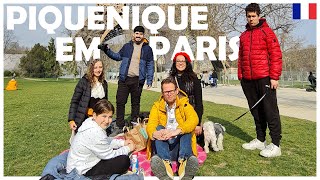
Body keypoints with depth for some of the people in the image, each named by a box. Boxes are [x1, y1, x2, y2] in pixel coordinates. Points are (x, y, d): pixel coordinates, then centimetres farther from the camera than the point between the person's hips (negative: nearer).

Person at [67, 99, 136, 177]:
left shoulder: (91, 122, -5)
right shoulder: (95, 133, -33)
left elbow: (106, 141, 9)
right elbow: (109, 155, -19)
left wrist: (123, 142, 2)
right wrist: (128, 149, -7)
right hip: (83, 170, -9)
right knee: (124, 160, -12)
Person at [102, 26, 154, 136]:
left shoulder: (147, 49, 6)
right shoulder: (127, 46, 11)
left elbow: (150, 65, 5)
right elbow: (118, 56, 22)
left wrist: (149, 80, -2)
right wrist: (107, 51, 9)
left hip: (137, 80, -2)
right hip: (124, 79, 2)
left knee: (135, 103, 9)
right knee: (120, 102, 0)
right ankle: (119, 126, 12)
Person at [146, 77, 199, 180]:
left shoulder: (184, 104, 3)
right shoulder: (157, 106, 6)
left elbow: (194, 120, -18)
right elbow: (151, 125, -11)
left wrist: (177, 131, -37)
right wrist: (154, 133, -37)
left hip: (180, 143, 0)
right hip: (163, 145, 1)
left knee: (186, 128, -24)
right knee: (158, 128, -24)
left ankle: (183, 160, -44)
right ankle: (165, 162, -45)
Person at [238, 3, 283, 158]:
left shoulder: (266, 31, 0)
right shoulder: (243, 36, 17)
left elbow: (276, 55, -6)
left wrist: (274, 77, -12)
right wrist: (240, 76, 12)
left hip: (264, 78, -5)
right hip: (248, 80, 6)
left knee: (270, 111, -2)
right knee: (256, 111, 12)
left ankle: (275, 145, 6)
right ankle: (260, 140, 24)